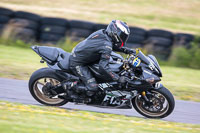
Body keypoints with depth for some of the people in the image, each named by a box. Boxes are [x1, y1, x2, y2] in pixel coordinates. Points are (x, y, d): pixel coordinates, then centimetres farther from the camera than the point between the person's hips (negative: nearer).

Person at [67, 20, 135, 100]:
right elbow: (103, 67, -30)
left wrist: (125, 50, 9)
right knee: (92, 88, -15)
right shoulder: (107, 46, -26)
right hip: (77, 63, -9)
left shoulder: (103, 33, -2)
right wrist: (118, 79, -25)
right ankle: (72, 86, 4)